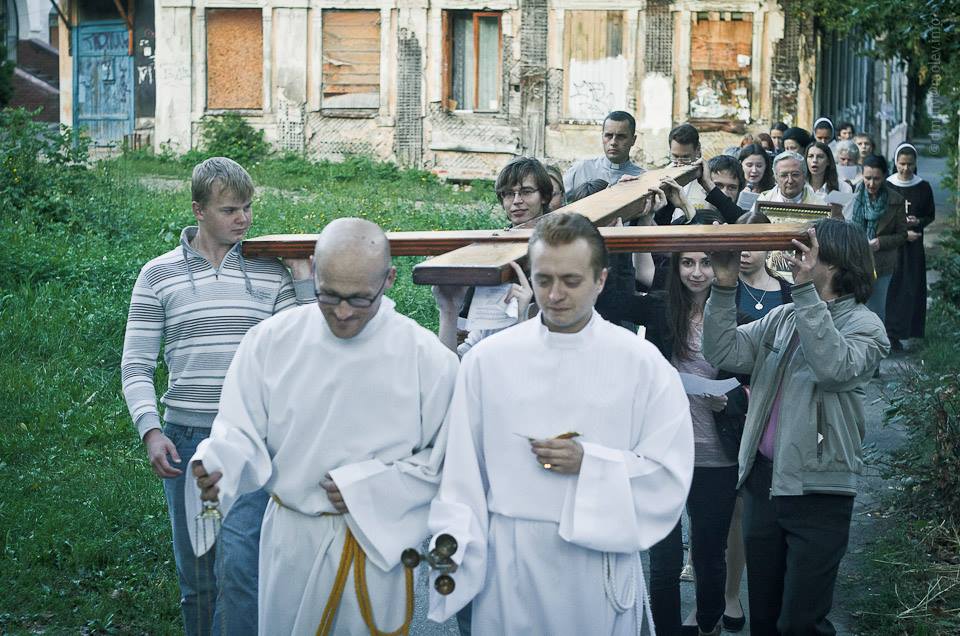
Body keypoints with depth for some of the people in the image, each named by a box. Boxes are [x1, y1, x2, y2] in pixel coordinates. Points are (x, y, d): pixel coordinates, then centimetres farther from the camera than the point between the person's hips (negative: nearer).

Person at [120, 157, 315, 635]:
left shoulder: (270, 272, 5)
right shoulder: (158, 275, 4)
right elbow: (136, 365, 4)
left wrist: (304, 277, -2)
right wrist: (151, 431, -9)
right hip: (185, 439, 1)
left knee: (238, 565, -14)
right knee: (194, 575, 10)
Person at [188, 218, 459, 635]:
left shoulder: (427, 357, -10)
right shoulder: (271, 340, -5)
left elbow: (441, 461, -4)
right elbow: (242, 432, -2)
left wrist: (365, 489, -13)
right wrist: (216, 466, -24)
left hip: (378, 543, -2)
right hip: (290, 540, 2)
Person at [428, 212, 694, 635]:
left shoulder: (642, 362, -2)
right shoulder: (488, 359, 0)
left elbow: (670, 473, -4)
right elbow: (462, 471, 0)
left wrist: (590, 465, -15)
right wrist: (454, 546, -11)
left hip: (601, 560, 0)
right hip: (508, 563, 1)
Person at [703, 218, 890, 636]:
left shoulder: (863, 325, -6)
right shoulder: (783, 318, 11)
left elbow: (834, 368, -27)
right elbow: (722, 352, 3)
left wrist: (806, 290, -29)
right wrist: (725, 287, -8)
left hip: (816, 490, -6)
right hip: (763, 480, 6)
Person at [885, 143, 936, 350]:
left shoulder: (923, 188, 1)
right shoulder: (886, 186, -4)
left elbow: (930, 215, 10)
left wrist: (918, 222, -11)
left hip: (913, 246, 2)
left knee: (910, 288, 0)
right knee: (890, 288, -5)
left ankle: (896, 333, 5)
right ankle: (890, 332, 0)